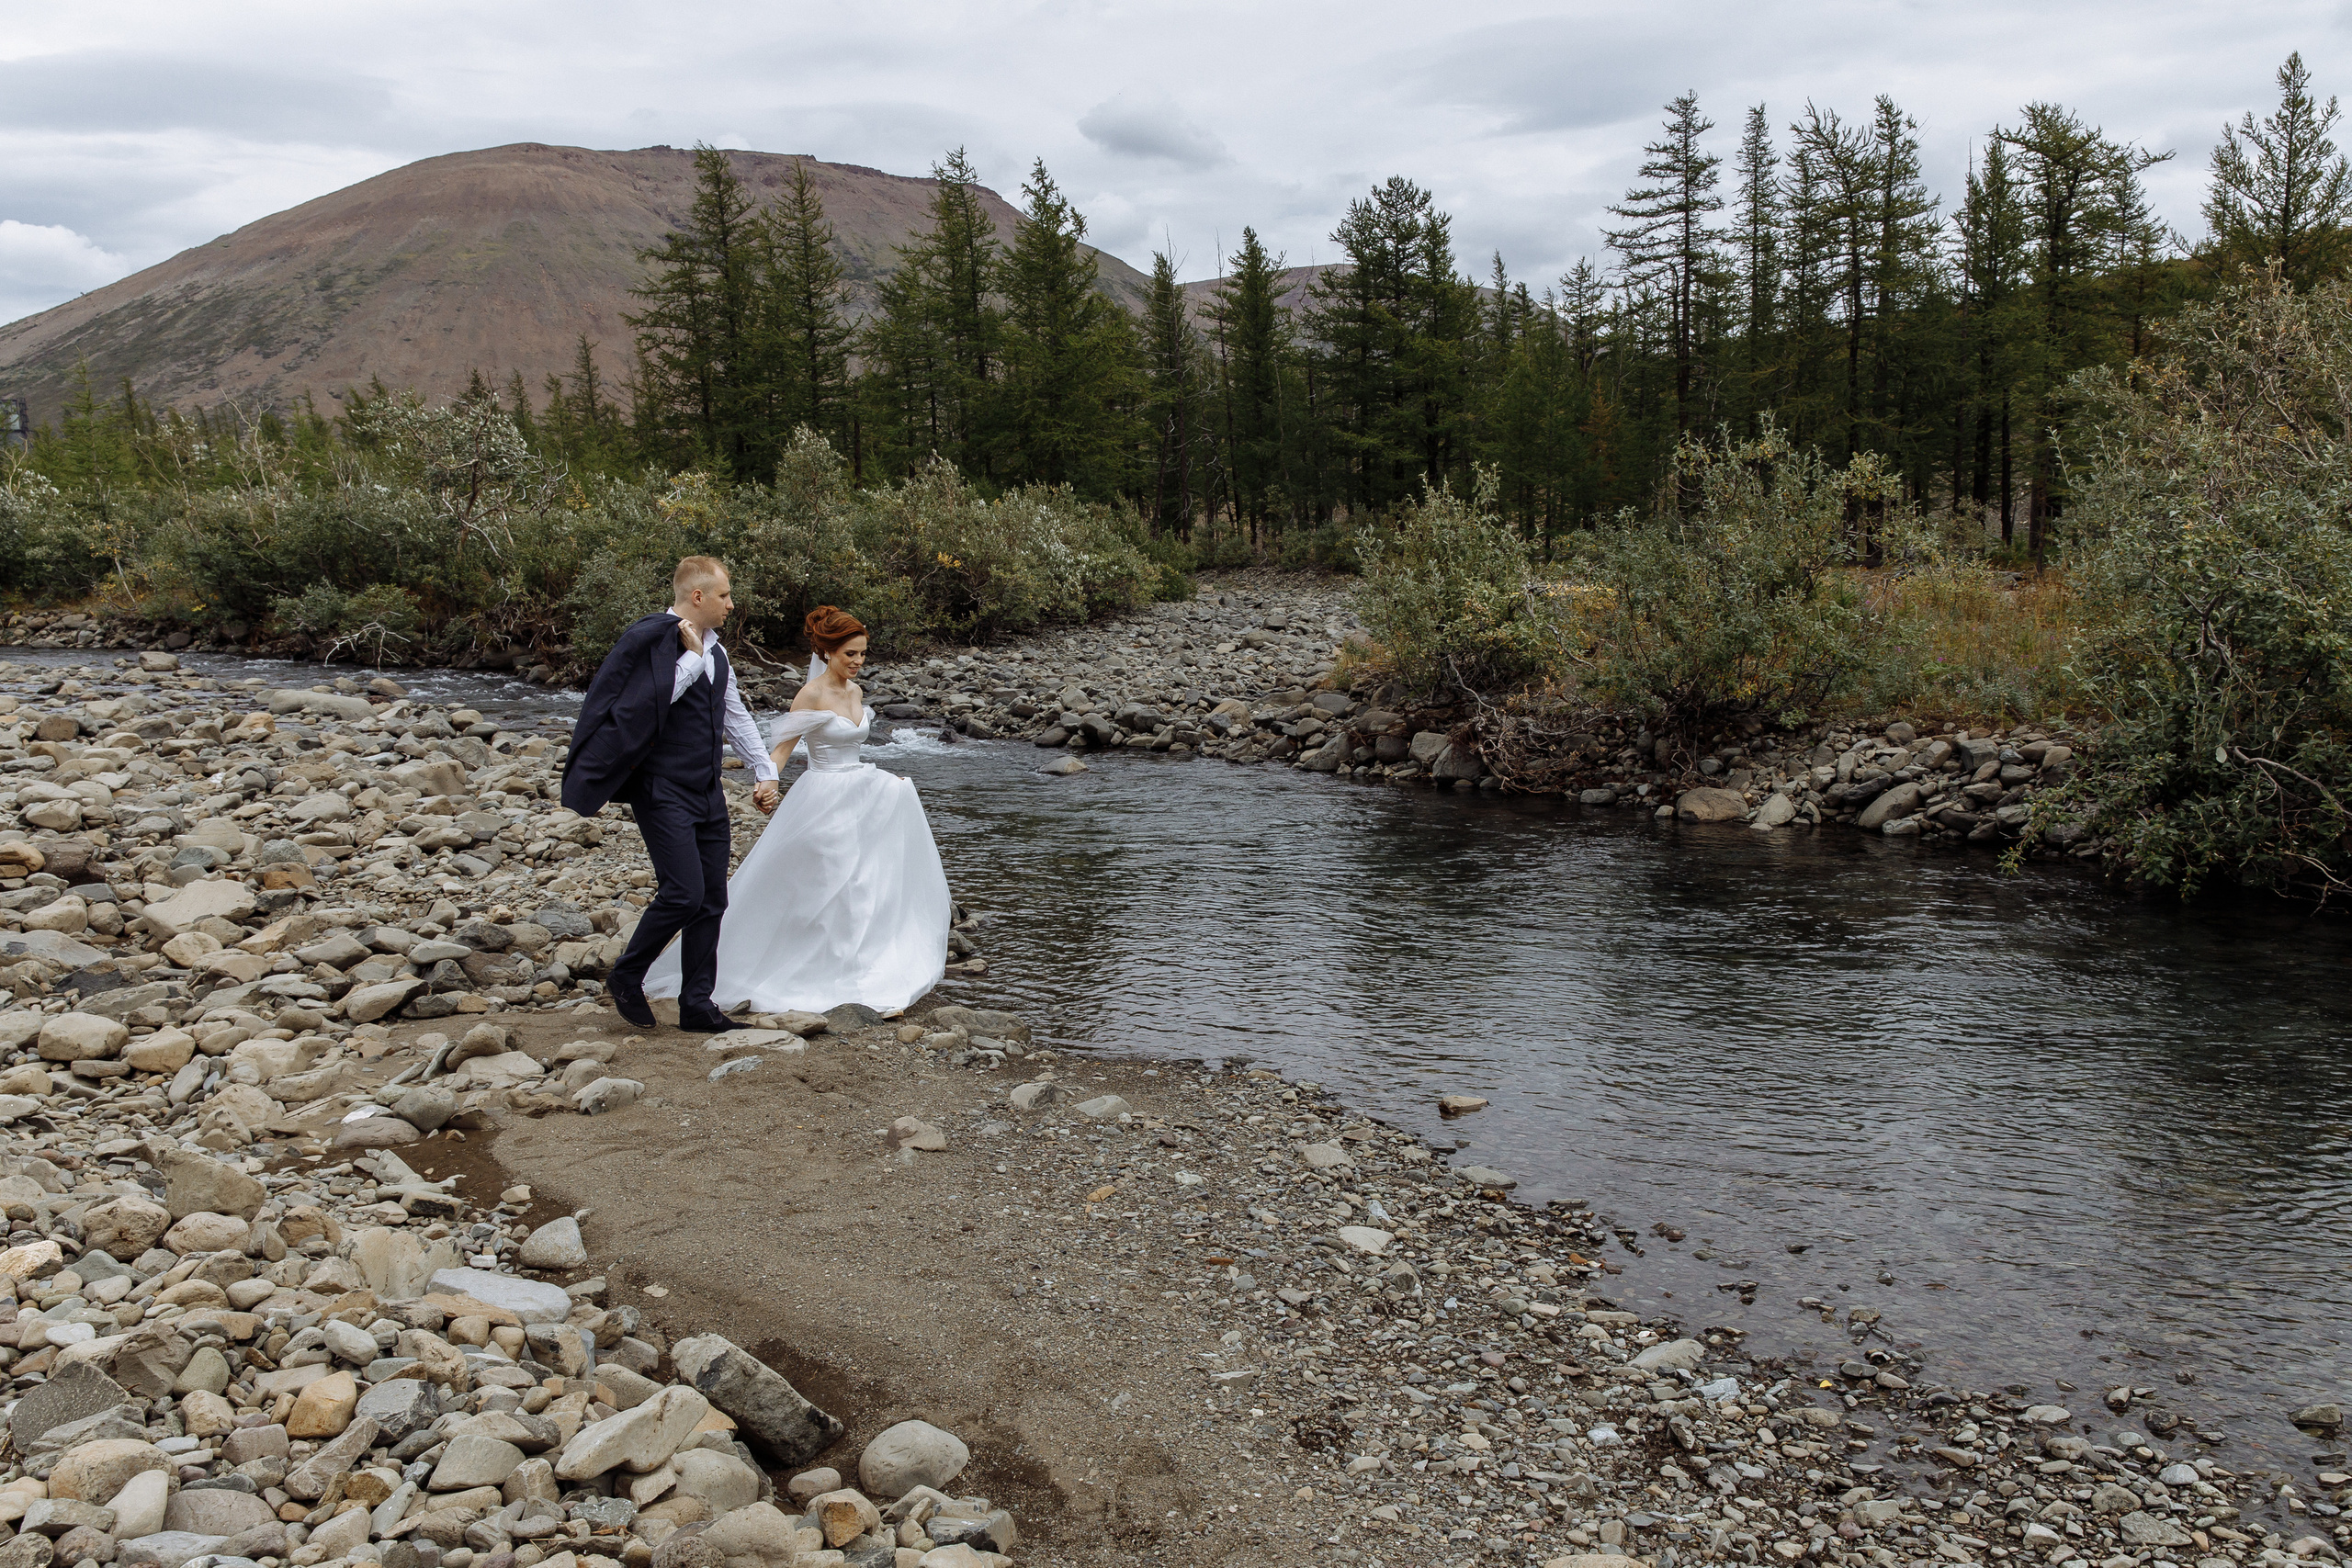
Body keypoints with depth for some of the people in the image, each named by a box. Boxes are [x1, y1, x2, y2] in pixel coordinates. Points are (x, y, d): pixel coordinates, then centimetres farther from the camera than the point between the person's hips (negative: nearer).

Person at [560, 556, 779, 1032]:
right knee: (683, 893, -14)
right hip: (664, 791, -8)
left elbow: (736, 716, 22)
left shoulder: (715, 650, 15)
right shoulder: (649, 638, -10)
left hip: (707, 792, 8)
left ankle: (696, 1005, 14)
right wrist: (692, 654, -16)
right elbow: (658, 697, -23)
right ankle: (626, 978, 7)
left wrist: (765, 772, 17)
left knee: (711, 901, 7)